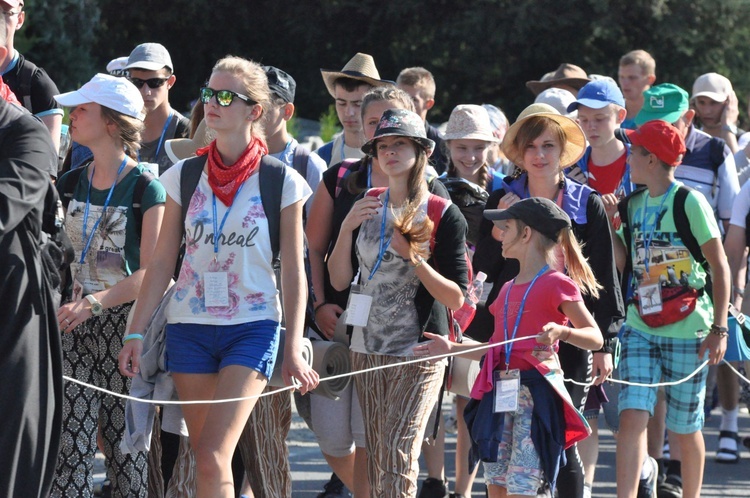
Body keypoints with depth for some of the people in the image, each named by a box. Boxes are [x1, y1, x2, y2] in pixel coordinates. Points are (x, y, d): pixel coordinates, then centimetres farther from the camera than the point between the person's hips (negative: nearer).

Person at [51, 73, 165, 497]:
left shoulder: (145, 187, -8)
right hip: (78, 324, 5)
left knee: (125, 443, 0)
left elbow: (152, 272, -14)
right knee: (71, 442, -2)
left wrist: (95, 303, -25)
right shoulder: (73, 183, 10)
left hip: (126, 321, -5)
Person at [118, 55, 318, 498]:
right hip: (190, 325, 3)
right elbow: (162, 263, 7)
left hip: (253, 328, -3)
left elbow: (293, 272, -1)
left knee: (213, 460, -16)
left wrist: (294, 348, -5)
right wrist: (137, 332, 1)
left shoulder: (281, 183, -3)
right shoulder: (184, 176, 4)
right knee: (208, 460, 3)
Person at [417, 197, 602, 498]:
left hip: (534, 393, -8)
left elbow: (595, 338, -10)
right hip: (499, 392, 8)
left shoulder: (556, 284, -6)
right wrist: (452, 349, 18)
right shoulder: (508, 289, 17)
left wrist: (561, 331, -27)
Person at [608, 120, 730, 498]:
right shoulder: (632, 205, 8)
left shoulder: (690, 202, -10)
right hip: (641, 329, 4)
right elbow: (624, 264, 12)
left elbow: (720, 266, -7)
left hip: (687, 331, -4)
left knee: (684, 429, 7)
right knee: (632, 416, -12)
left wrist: (718, 328, -11)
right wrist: (609, 221, 0)